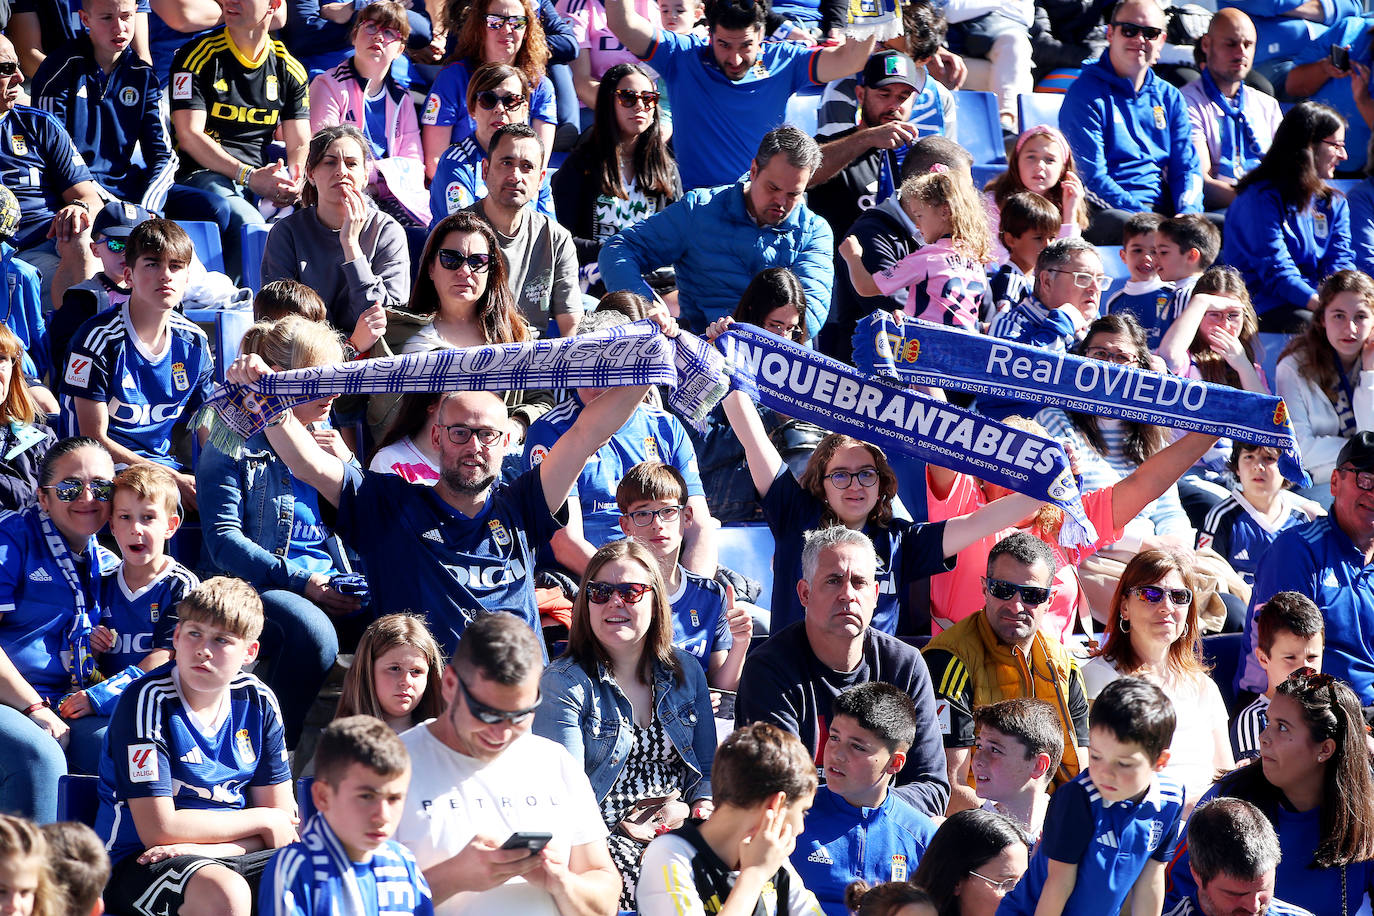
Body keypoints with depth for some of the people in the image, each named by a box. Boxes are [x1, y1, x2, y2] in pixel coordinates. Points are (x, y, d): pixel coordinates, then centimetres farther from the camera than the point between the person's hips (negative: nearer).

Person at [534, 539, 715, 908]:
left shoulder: (686, 672, 14)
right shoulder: (563, 682, -2)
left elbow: (709, 767, 17)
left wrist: (698, 809, -4)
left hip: (681, 833, 5)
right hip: (605, 837, -5)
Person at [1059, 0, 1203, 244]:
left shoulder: (1169, 97, 20)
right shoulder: (1085, 94, 1)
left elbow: (1187, 167, 16)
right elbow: (1091, 177, -8)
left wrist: (1188, 213, -7)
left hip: (1164, 208, 5)